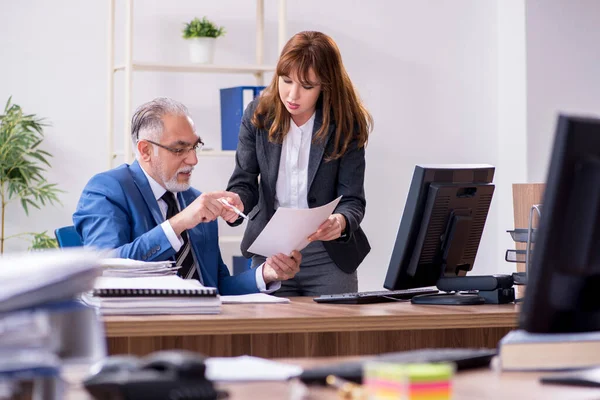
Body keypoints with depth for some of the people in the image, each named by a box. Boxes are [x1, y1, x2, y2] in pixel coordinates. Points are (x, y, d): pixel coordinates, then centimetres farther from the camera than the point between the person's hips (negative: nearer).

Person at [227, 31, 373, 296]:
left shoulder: (346, 125, -9)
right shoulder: (258, 115, -4)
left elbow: (352, 200, -11)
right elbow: (244, 182, -2)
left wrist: (341, 222, -34)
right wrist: (234, 202, -26)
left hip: (329, 256, -1)